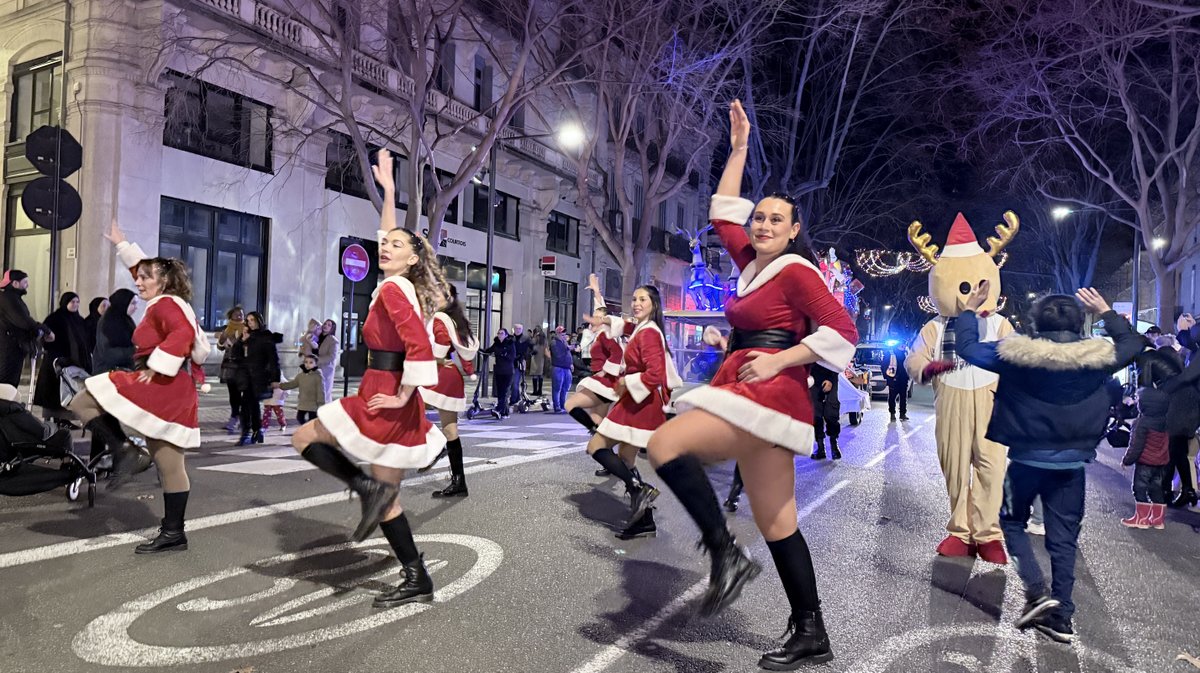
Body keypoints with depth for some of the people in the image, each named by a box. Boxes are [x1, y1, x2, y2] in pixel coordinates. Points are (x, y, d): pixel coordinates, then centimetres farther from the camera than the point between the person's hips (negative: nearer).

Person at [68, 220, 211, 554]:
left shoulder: (165, 304, -8)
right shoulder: (169, 303, 20)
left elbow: (183, 334, -28)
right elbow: (142, 267, 37)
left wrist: (156, 367, -26)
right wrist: (122, 244, 42)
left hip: (161, 387, -10)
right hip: (173, 392, 10)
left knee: (83, 401, -4)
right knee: (170, 465, 9)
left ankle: (123, 450, -13)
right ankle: (173, 532, 12)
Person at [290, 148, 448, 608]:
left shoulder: (393, 289, -13)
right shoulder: (404, 285, 11)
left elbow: (420, 347, -27)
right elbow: (388, 236, 27)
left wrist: (402, 396, -18)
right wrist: (388, 192, 30)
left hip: (383, 401, -8)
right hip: (394, 400, 8)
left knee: (304, 438, 9)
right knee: (387, 499, 11)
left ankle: (365, 487, -7)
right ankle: (418, 582, 13)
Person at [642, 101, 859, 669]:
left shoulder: (796, 270, -5)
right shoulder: (752, 264, 17)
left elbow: (842, 330, -12)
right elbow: (723, 211, 27)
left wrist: (778, 361, -16)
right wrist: (739, 148, 27)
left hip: (769, 392, -9)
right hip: (752, 397, 9)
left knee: (664, 445, -21)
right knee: (776, 524, 8)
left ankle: (725, 554, -14)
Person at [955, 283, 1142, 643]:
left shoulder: (1018, 353, -12)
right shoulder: (1097, 356, -5)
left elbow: (966, 347, -3)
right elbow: (1134, 344, 16)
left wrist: (970, 309, 9)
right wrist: (1107, 312, 23)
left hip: (1027, 460, -2)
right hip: (1072, 463, 3)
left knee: (1012, 522, 17)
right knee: (1063, 538, 11)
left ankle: (1037, 591, 1)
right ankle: (1060, 616, 16)